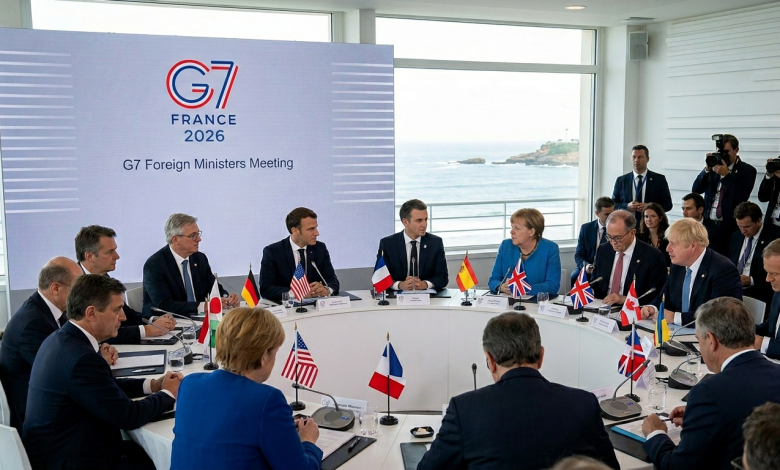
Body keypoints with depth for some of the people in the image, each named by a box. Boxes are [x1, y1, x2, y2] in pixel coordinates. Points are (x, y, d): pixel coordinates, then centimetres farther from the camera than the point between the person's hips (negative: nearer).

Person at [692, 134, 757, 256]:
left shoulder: (747, 170, -1)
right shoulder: (714, 166, 10)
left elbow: (741, 197, -14)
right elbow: (696, 190, 5)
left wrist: (726, 174, -16)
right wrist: (707, 169, -6)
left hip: (729, 227, -3)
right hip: (708, 223, 4)